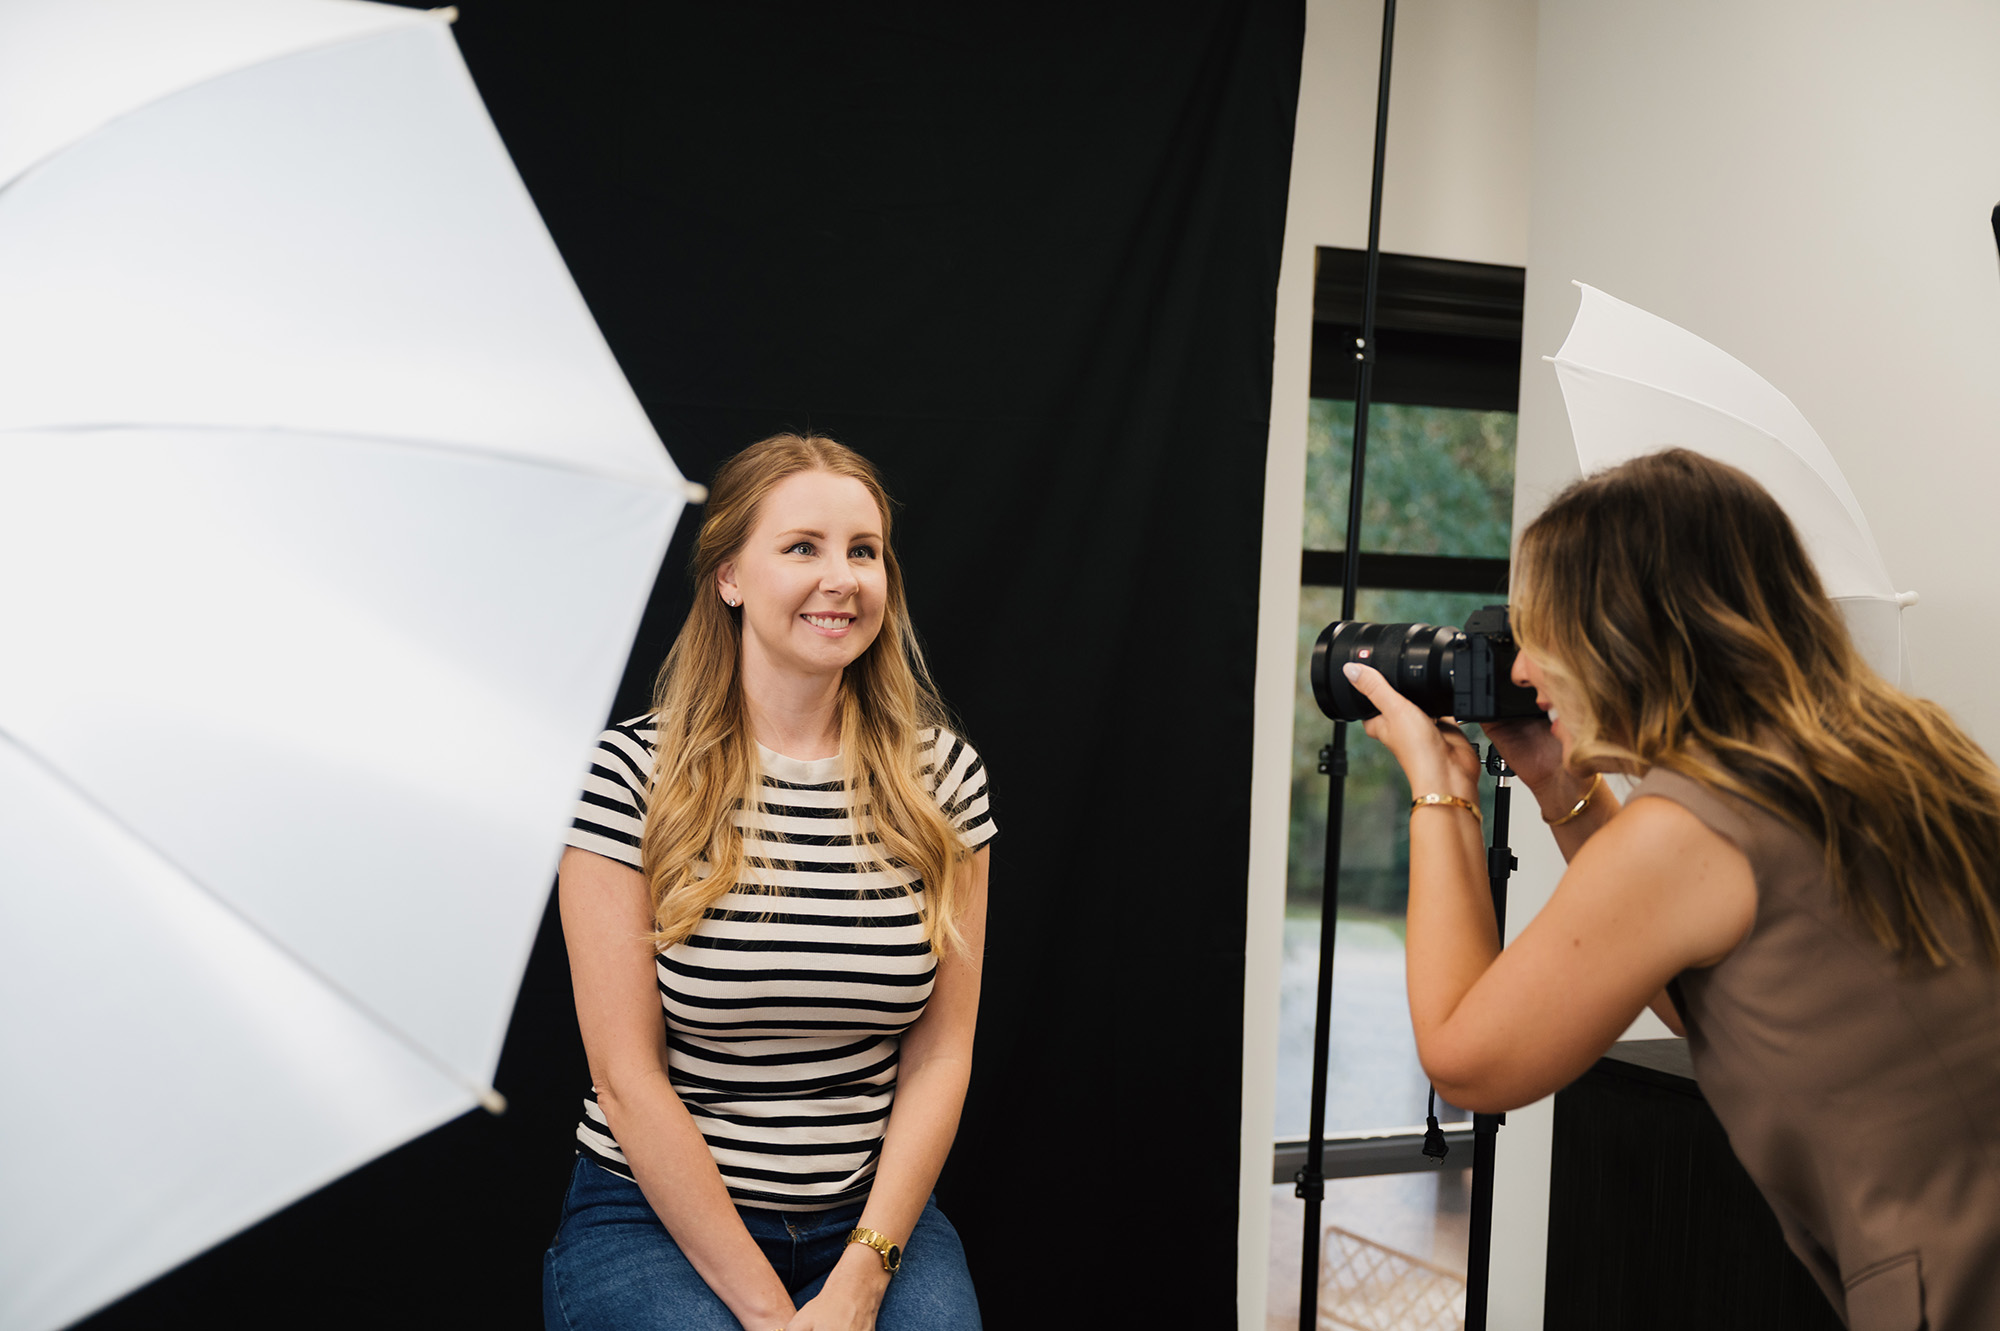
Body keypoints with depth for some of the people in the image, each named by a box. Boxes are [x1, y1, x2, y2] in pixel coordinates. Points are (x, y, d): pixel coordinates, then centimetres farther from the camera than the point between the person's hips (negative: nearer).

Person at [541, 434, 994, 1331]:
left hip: (875, 1215, 3)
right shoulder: (629, 775, -7)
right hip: (655, 1216, -2)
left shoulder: (941, 776, 3)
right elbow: (628, 1077, -9)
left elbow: (940, 1052, 2)